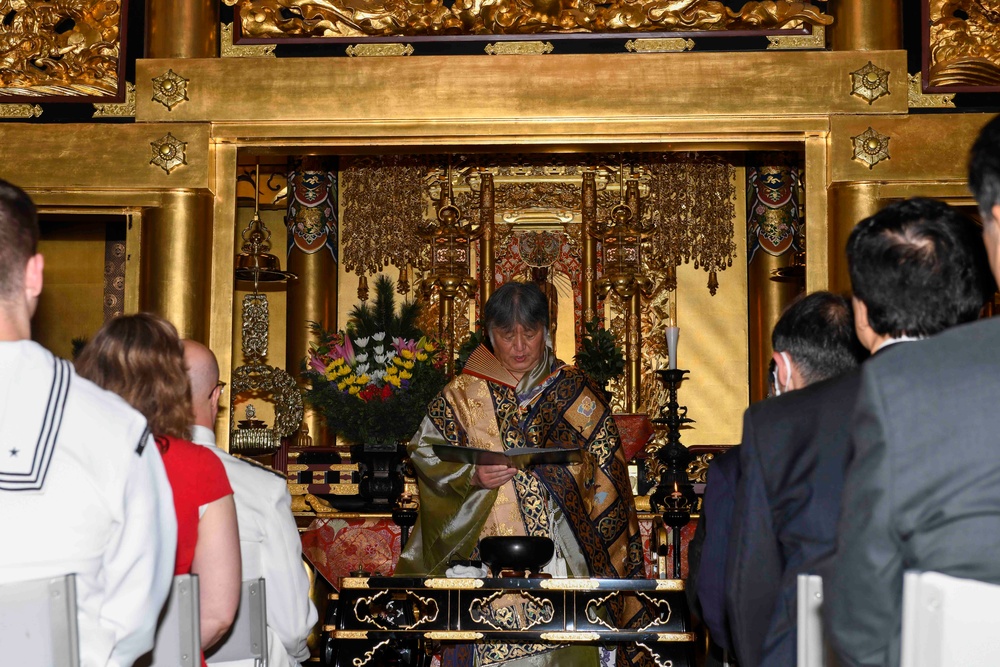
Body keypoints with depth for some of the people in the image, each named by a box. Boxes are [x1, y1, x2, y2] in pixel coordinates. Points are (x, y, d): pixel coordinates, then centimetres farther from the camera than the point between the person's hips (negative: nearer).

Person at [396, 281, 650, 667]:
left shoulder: (575, 391, 9)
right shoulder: (463, 394, 9)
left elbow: (606, 475, 10)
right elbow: (425, 453, 4)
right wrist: (471, 477, -11)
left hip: (565, 557, 0)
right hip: (488, 561, 0)